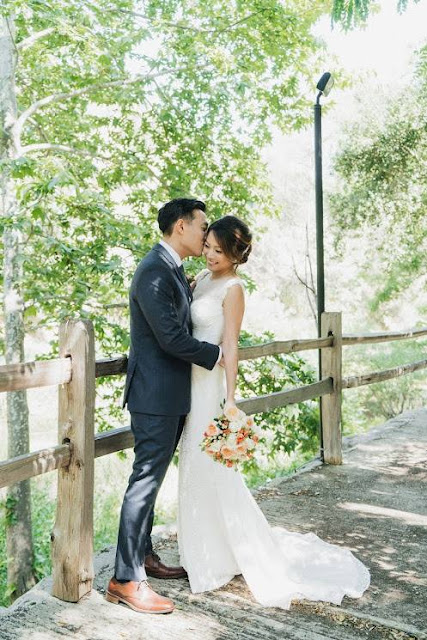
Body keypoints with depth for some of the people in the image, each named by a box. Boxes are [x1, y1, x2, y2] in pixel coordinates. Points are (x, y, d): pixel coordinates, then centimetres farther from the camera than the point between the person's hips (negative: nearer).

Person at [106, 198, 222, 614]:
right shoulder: (155, 271, -18)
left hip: (168, 395, 10)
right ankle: (125, 579, 6)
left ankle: (144, 556, 30)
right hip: (156, 395, -10)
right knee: (145, 481, -4)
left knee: (150, 479, 17)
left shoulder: (170, 269, 15)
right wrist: (217, 354, -9)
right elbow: (171, 337, -22)